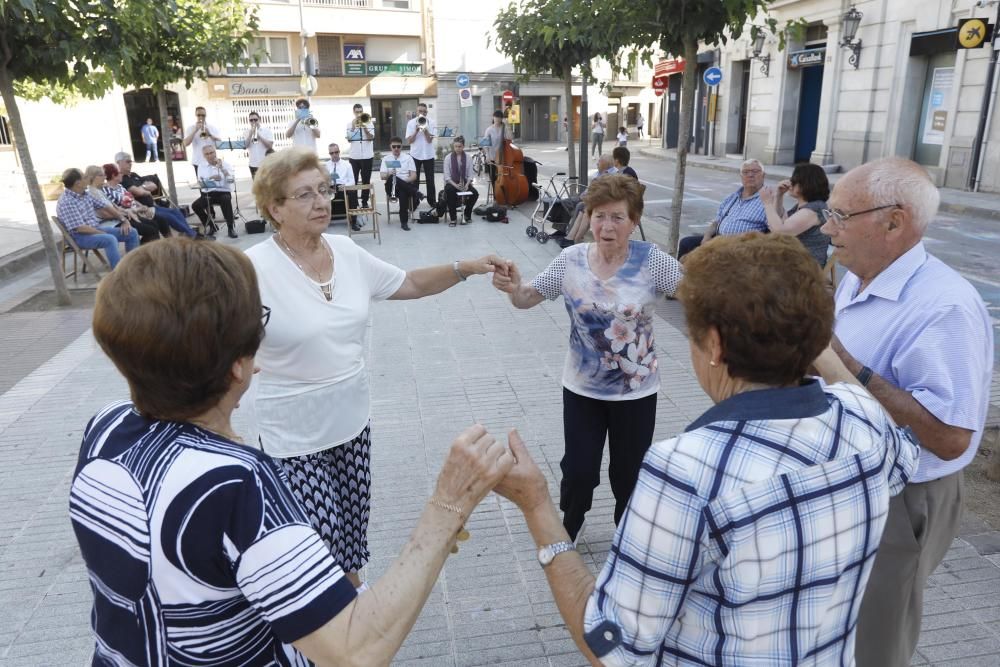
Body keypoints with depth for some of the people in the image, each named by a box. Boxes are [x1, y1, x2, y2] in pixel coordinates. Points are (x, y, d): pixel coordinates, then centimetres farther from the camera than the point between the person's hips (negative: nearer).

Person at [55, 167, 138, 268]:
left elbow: (105, 207, 16)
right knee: (110, 239, -37)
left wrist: (123, 220, 6)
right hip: (80, 236, -9)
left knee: (132, 233, 2)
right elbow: (80, 228, -24)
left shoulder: (85, 194, 7)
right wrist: (103, 233, -18)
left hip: (96, 229, 9)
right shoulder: (66, 202, -19)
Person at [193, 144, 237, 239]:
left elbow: (231, 180, -10)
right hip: (208, 194, 3)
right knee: (195, 205, -22)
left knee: (226, 199, -37)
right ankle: (211, 226, 1)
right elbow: (200, 183, -4)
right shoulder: (201, 166, 11)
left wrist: (221, 168, -16)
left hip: (223, 192, -3)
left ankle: (231, 227, -25)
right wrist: (211, 178, -20)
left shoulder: (225, 164, 6)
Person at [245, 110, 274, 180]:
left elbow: (270, 145, -8)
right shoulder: (248, 132, 9)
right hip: (253, 164, 3)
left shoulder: (266, 130, 2)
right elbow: (245, 145, -3)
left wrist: (259, 136, -14)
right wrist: (251, 133, -10)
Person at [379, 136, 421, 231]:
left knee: (403, 193, -37)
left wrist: (405, 181, -15)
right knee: (392, 179, -36)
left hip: (406, 185, -1)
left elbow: (414, 176, 4)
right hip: (391, 186, 1)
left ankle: (404, 222, -31)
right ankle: (416, 193, -35)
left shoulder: (408, 157, 13)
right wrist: (389, 175, -19)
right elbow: (382, 176, 3)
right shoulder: (386, 159, 13)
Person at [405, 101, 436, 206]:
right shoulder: (411, 123, -1)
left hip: (428, 155, 0)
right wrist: (416, 130, -16)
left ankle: (432, 200, 16)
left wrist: (424, 128, -19)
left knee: (430, 179, 7)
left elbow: (429, 140, -11)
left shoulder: (431, 123, -1)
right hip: (415, 155, 0)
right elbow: (409, 141, -6)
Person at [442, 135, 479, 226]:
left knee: (475, 193, -26)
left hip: (465, 182, 2)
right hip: (451, 183, -2)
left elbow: (470, 175, 3)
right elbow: (447, 176, -4)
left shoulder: (468, 158, 5)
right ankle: (452, 218, -18)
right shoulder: (448, 158, 0)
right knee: (450, 192, -36)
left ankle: (467, 214, -1)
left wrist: (467, 184, -17)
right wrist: (455, 185, -20)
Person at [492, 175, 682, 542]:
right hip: (582, 386, 1)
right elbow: (527, 299, -2)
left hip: (635, 389, -1)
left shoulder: (651, 260, -15)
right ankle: (569, 526, 42)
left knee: (629, 471, 15)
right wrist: (513, 287, -24)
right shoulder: (572, 259, -8)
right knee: (578, 469, 9)